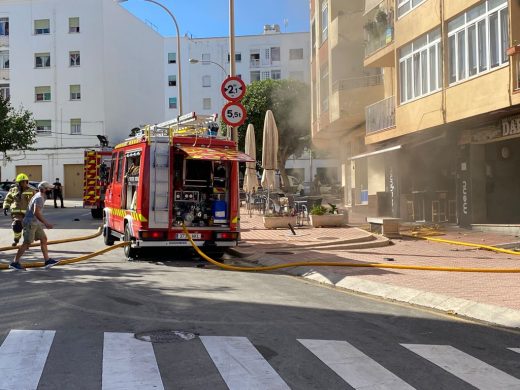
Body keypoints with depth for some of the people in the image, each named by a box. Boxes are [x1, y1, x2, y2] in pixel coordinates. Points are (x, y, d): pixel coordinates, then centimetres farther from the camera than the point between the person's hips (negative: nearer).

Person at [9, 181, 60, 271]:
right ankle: (14, 263, 1)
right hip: (30, 222, -10)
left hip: (35, 223, 10)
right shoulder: (39, 198, -18)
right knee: (27, 243, -6)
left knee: (44, 239, 9)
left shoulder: (40, 196, 13)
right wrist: (45, 223, -24)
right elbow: (36, 213, -27)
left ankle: (47, 260, 12)